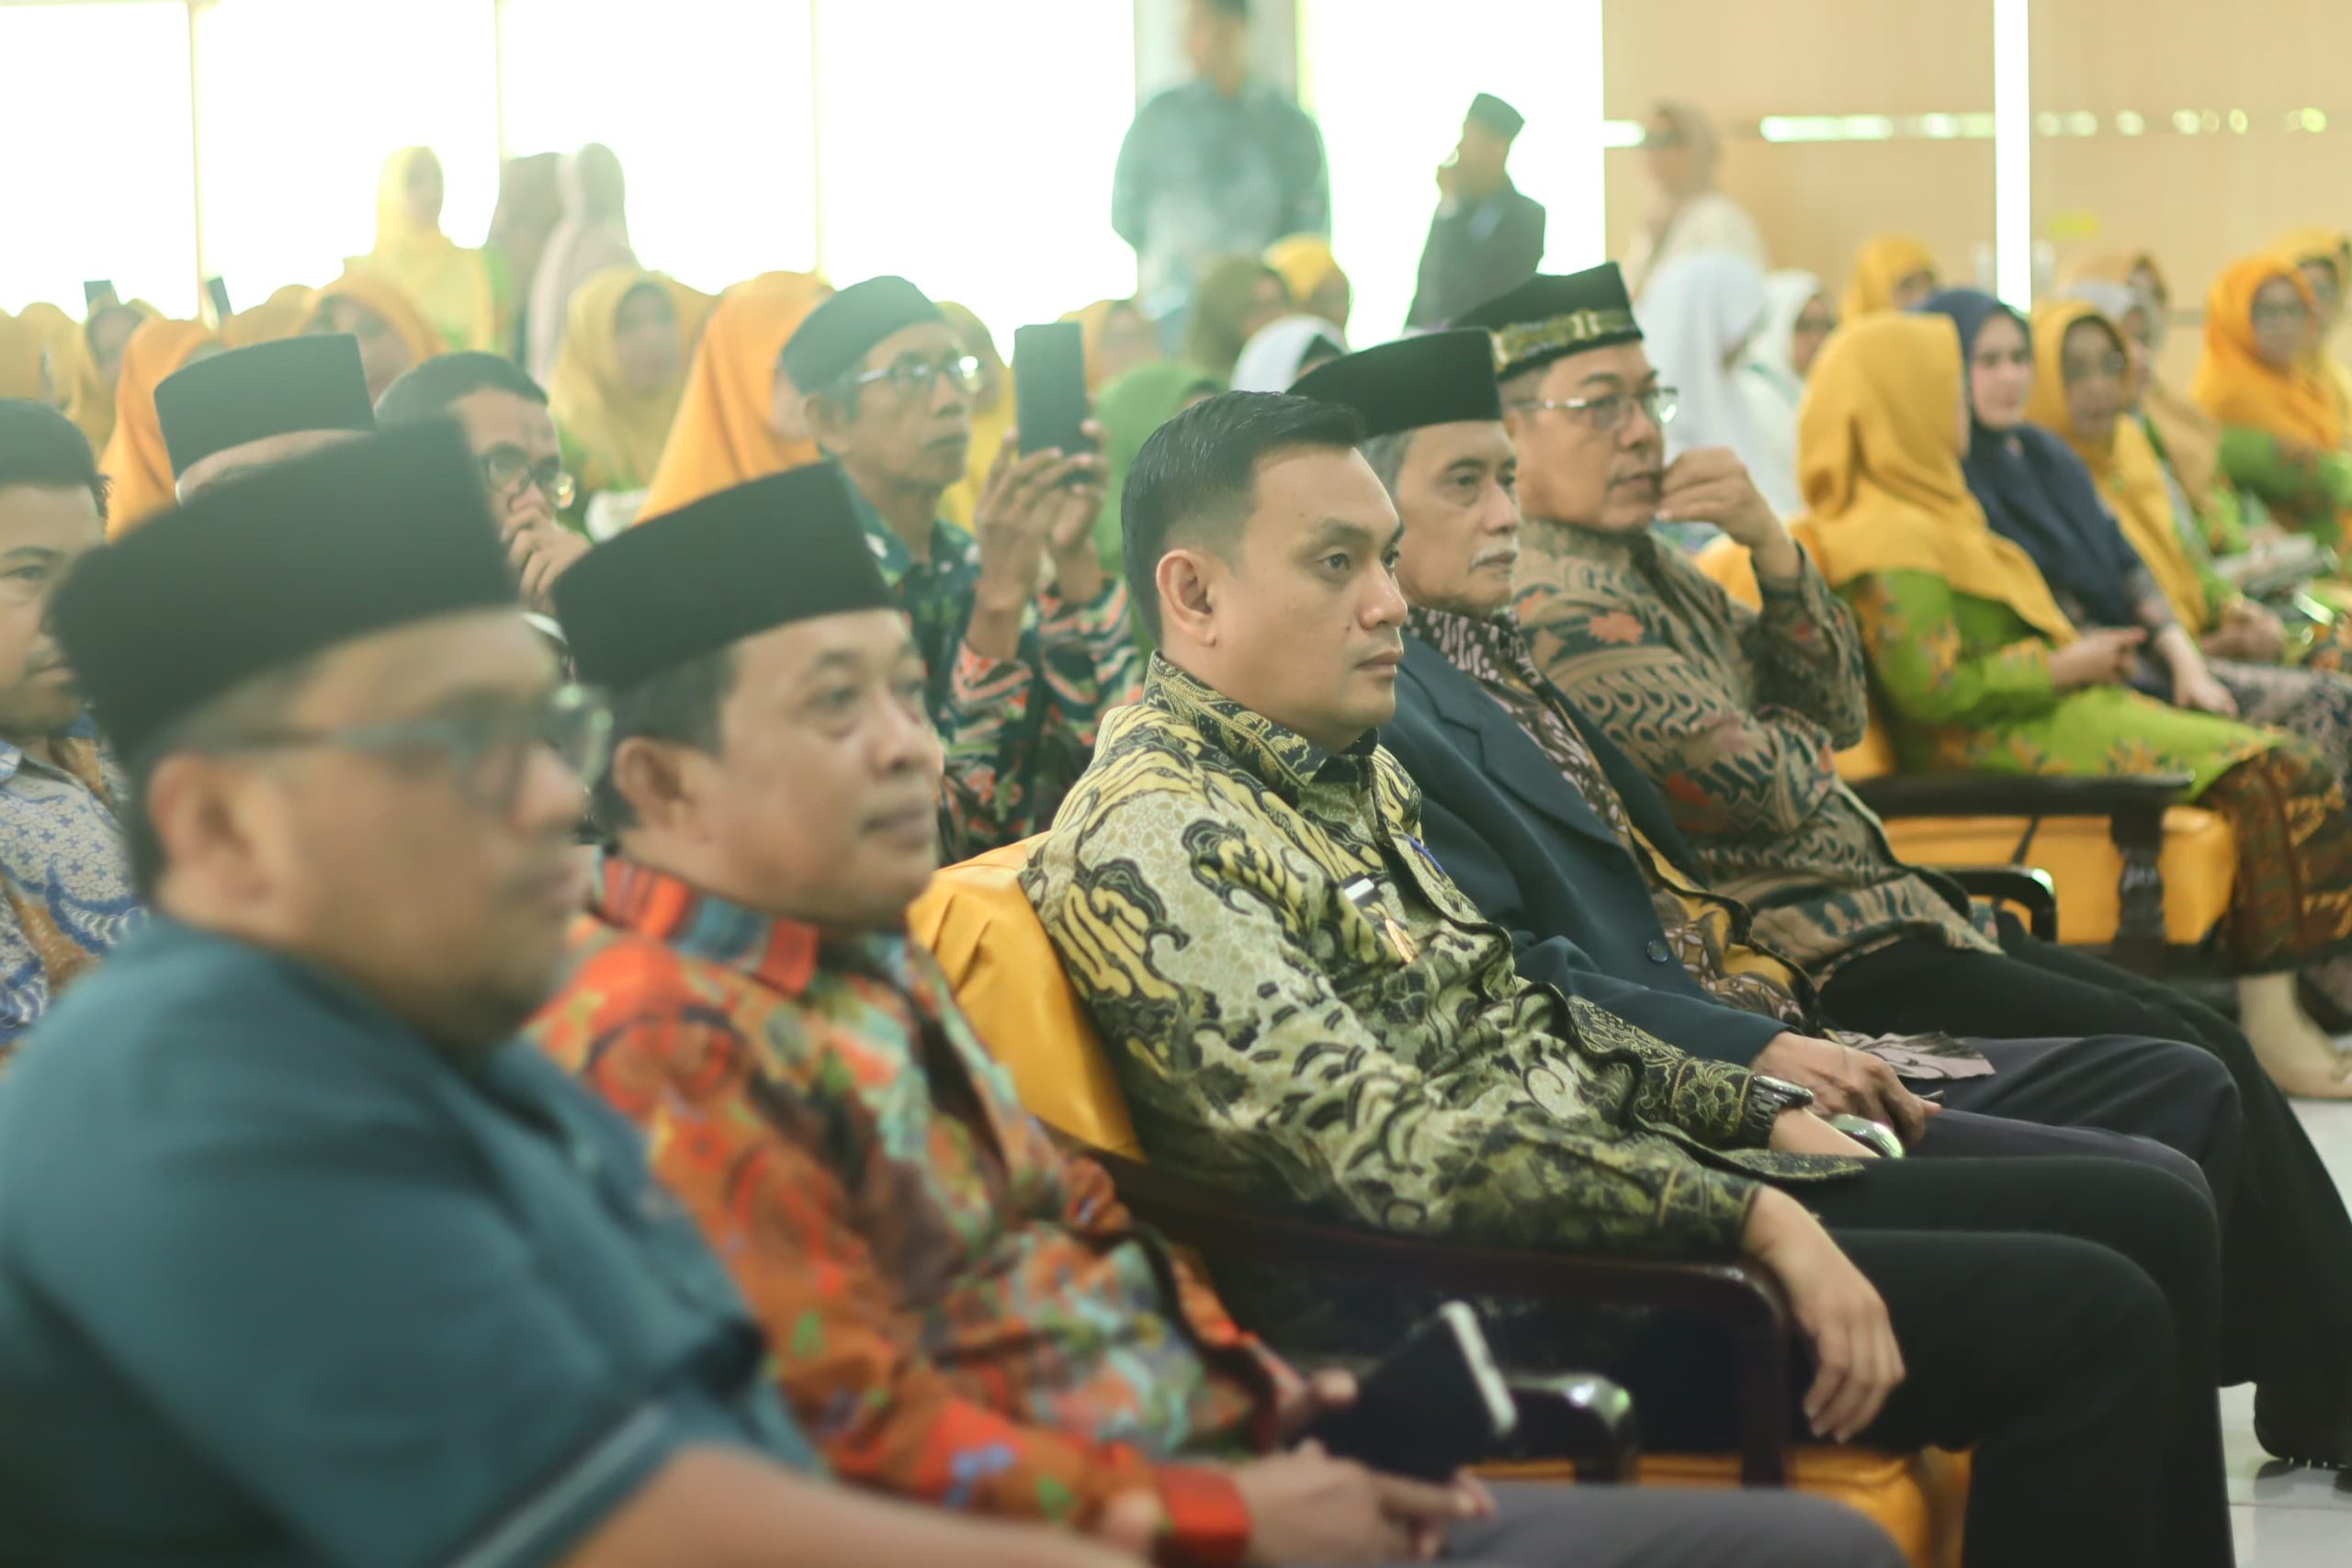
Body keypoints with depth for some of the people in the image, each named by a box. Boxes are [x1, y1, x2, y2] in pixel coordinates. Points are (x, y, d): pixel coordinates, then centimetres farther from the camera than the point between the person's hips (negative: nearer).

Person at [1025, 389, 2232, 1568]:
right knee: (2081, 1317, -18)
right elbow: (1395, 1153, -25)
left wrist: (1761, 1114, 13)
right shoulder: (1149, 846, -17)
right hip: (1475, 1296, -10)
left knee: (2150, 1218, 4)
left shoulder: (1348, 769, 14)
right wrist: (1751, 1215, -24)